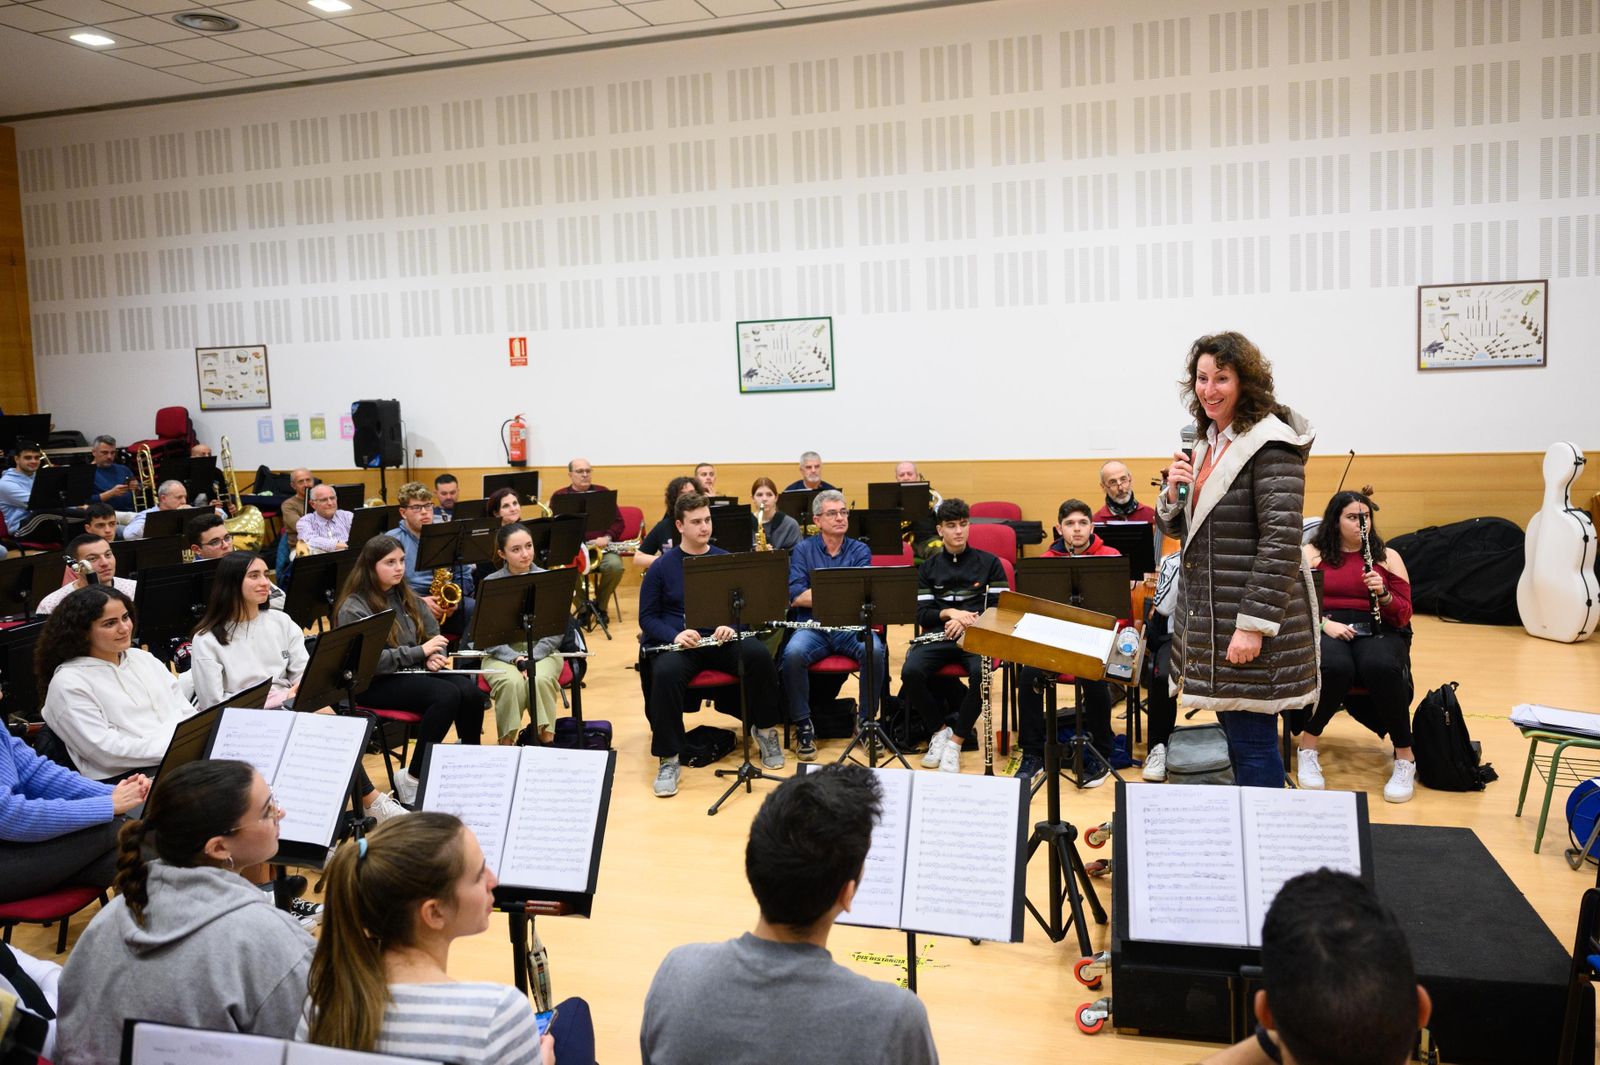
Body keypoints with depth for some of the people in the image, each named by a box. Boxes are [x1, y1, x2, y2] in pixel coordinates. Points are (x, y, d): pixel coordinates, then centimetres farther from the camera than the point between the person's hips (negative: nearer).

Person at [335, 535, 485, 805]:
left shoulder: (407, 598, 13)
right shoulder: (353, 608, -9)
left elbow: (434, 635, 20)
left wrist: (434, 657, -3)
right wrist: (420, 652, -20)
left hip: (414, 672, 6)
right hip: (374, 683, -6)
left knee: (471, 691, -22)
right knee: (447, 695, -31)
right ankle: (413, 779, -21)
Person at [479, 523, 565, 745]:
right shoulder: (490, 584, -2)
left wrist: (531, 658, -15)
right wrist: (515, 659, -19)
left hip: (542, 651, 1)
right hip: (501, 654, -1)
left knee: (540, 680, -32)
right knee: (512, 683, -33)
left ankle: (547, 740, -18)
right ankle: (506, 743, -17)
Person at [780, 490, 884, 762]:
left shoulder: (860, 551, 11)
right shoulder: (803, 550, 9)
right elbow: (795, 596, -6)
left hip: (851, 626, 1)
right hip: (812, 626, -1)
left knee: (875, 651, -31)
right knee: (793, 654, -33)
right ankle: (803, 725, -14)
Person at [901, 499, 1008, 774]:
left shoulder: (989, 563, 12)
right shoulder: (928, 568, 17)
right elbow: (922, 615, 9)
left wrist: (969, 620, -12)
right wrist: (950, 613, -11)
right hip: (939, 635, 2)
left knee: (980, 673, -36)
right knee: (911, 672, -30)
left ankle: (956, 741, -18)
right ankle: (939, 729, -5)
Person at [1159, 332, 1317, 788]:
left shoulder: (1270, 443, -14)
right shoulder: (1209, 442, 12)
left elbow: (1281, 541, -20)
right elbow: (1178, 528, 16)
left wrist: (1254, 625, -22)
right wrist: (1173, 493, -6)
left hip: (1250, 624, -8)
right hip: (1209, 618, 8)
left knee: (1252, 742, -2)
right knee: (1236, 735, 17)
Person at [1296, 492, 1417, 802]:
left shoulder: (1387, 556, 14)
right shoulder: (1312, 554, 11)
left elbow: (1404, 615, 7)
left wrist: (1382, 593, -14)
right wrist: (1324, 622, -16)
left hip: (1378, 632, 1)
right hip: (1325, 631, -1)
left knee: (1381, 668, -37)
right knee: (1335, 669, -38)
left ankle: (1405, 757, -20)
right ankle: (1308, 747, -15)